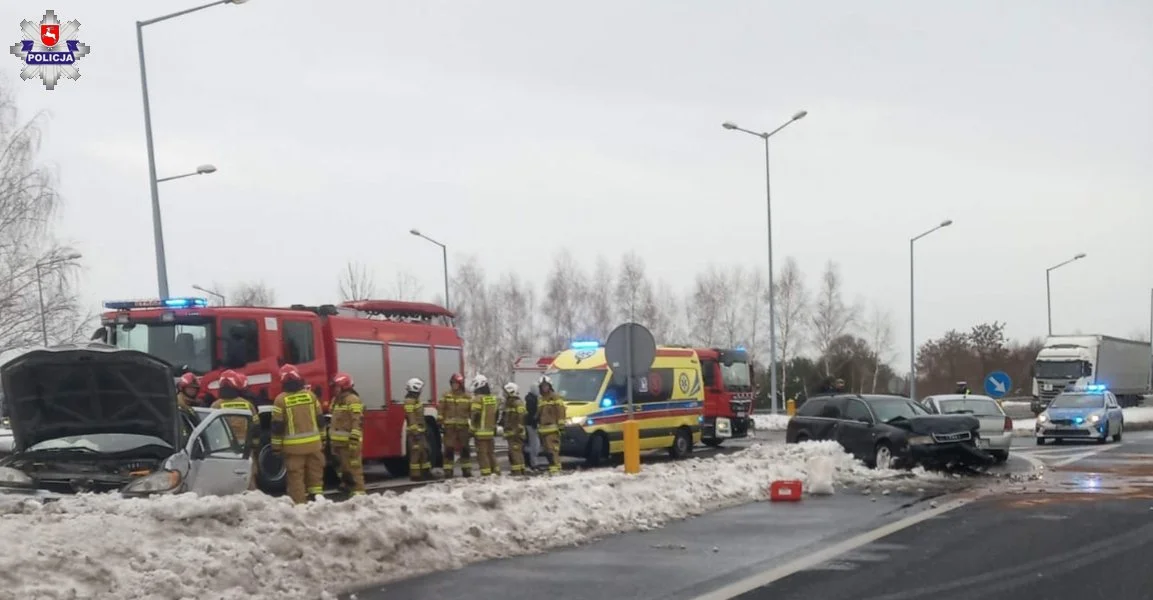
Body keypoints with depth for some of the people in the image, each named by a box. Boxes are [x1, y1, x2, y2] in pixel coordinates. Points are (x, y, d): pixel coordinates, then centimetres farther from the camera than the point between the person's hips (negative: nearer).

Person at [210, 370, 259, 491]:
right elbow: (255, 427, 6)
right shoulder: (247, 405, 3)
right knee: (248, 479, 7)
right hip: (245, 448, 2)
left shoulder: (216, 406, -2)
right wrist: (255, 445, 14)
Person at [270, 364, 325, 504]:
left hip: (293, 446, -3)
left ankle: (299, 504, 0)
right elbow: (319, 420, 8)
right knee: (315, 472, 13)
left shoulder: (281, 399, -7)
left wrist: (276, 446, 1)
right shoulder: (310, 395, 4)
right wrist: (323, 440, 16)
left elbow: (277, 425, -6)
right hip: (313, 444, 3)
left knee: (296, 476, 1)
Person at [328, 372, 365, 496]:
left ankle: (359, 490, -10)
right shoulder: (336, 400, 18)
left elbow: (357, 421, -20)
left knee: (354, 466, -10)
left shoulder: (352, 400, -13)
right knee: (345, 466, 17)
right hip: (339, 441, 10)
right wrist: (332, 439, 23)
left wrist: (354, 439, -26)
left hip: (349, 441, -10)